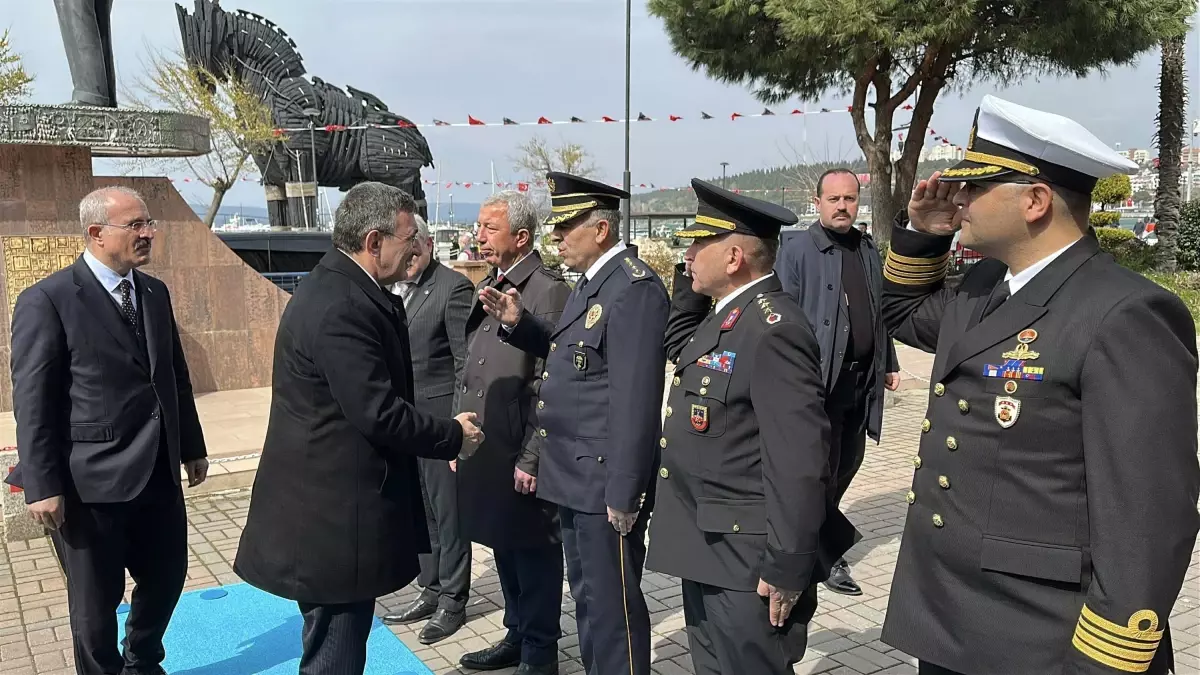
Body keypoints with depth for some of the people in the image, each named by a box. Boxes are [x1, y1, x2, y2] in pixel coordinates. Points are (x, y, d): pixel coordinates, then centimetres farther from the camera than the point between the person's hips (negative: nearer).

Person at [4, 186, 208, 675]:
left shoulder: (155, 293, 9)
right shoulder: (47, 301, -12)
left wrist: (192, 447, 16)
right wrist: (42, 487, -14)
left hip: (159, 474, 6)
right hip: (92, 481, -6)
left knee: (167, 578, 18)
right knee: (96, 602, 11)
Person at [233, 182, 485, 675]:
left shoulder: (344, 290, 9)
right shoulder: (339, 307, -24)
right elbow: (379, 413, -25)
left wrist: (442, 435, 9)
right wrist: (454, 438, -10)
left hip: (335, 501, 10)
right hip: (333, 512, -10)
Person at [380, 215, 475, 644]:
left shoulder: (454, 288, -11)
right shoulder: (389, 290, 10)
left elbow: (466, 361, -12)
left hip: (439, 418, -7)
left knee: (447, 511, 5)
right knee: (420, 510, 16)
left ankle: (452, 601, 19)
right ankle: (431, 591, 31)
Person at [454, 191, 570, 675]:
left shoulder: (547, 291, -14)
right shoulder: (487, 287, 13)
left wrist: (531, 459, -17)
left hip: (521, 455, -8)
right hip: (483, 449, 8)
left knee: (533, 552, 6)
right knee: (504, 547, 19)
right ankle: (516, 636, 36)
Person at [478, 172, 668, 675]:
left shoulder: (633, 288, -19)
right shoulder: (591, 281, 13)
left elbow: (635, 400, -22)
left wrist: (623, 493, -21)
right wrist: (519, 324, 3)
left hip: (605, 481, -10)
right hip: (577, 475, 10)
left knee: (612, 605, 4)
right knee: (587, 597, 22)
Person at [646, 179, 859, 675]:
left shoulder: (773, 330, -23)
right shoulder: (726, 316, 7)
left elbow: (799, 460, -25)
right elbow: (679, 347, 28)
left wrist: (786, 568, -22)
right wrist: (688, 281, 12)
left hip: (747, 563, -10)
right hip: (706, 550, 10)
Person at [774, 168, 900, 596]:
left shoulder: (869, 250, 13)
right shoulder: (797, 251, -8)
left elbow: (880, 312, 18)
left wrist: (888, 364, 17)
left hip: (862, 378, 7)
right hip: (819, 378, -7)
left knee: (849, 461, 16)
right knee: (822, 467, 2)